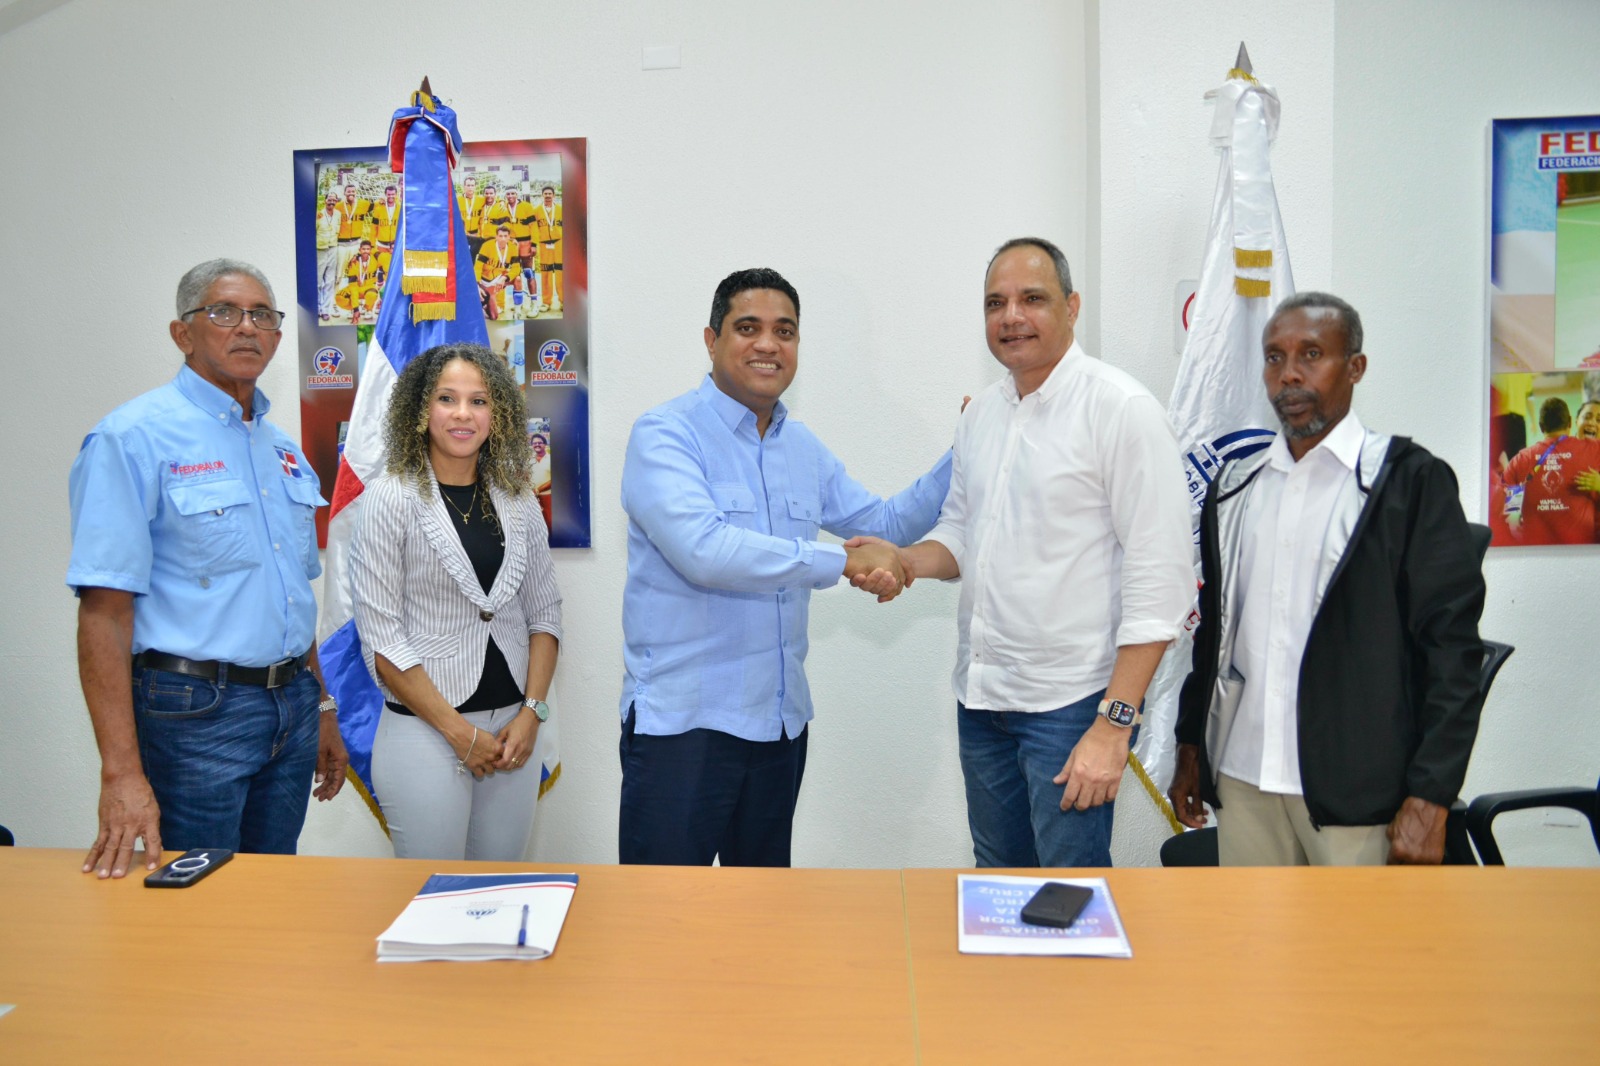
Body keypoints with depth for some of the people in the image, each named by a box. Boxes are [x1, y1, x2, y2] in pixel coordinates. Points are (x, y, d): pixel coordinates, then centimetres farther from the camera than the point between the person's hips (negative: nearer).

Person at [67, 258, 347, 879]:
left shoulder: (283, 448, 13)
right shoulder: (134, 437, -10)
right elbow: (104, 610, -16)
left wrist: (321, 709, 17)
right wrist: (122, 773, -21)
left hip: (292, 706, 7)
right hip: (193, 711, -7)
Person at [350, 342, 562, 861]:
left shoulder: (517, 500, 6)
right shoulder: (390, 499, -7)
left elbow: (545, 611, 9)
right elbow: (381, 637, -10)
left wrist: (531, 712, -3)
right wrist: (459, 731, -12)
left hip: (514, 728, 4)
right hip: (425, 730, -4)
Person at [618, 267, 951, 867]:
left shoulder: (804, 449, 12)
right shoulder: (666, 434, -11)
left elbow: (883, 524, 22)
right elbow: (703, 550, -27)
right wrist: (840, 562, -22)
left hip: (780, 721, 7)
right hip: (681, 722, -7)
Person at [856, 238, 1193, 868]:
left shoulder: (1122, 409, -13)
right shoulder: (982, 412, 9)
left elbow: (1159, 579, -16)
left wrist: (1115, 722, -19)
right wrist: (906, 561, -3)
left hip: (1070, 700, -7)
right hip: (980, 696, 7)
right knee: (996, 887, 19)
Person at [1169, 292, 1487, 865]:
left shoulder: (1410, 480, -3)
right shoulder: (1233, 486, 11)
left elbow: (1452, 648, -7)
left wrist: (1430, 798, -12)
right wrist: (1190, 747, 15)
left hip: (1358, 794, -4)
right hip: (1242, 782, 4)